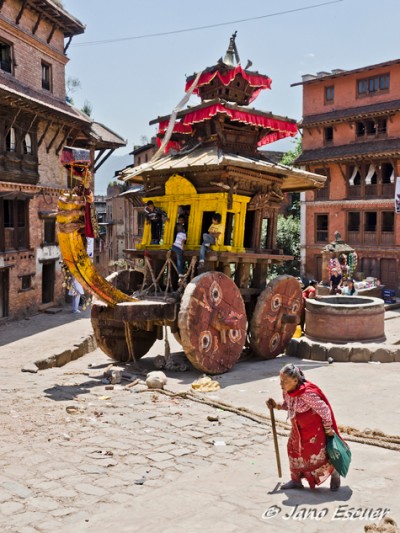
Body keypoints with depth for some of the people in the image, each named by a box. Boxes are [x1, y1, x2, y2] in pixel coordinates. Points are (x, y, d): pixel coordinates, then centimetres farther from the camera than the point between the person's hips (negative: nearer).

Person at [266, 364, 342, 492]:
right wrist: (277, 405, -7)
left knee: (316, 454, 2)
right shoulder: (287, 392, -9)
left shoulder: (307, 393, -35)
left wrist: (328, 429, -14)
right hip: (298, 428, 8)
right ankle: (296, 480, 29)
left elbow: (324, 409, -25)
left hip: (314, 428, -8)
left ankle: (334, 473, 30)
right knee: (294, 449, 11)